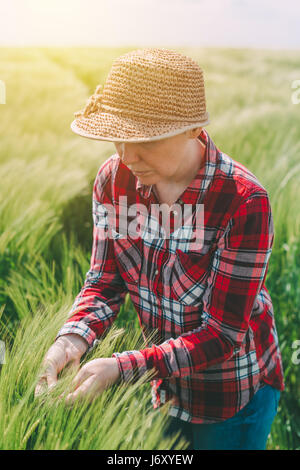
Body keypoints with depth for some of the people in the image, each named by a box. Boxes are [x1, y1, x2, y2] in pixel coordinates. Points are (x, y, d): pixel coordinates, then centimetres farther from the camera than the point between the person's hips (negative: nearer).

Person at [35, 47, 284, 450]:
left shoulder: (244, 201, -30)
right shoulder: (113, 178, -14)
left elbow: (222, 335, -26)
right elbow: (104, 281, -6)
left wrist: (123, 368, -35)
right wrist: (72, 339, -26)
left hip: (236, 394, -4)